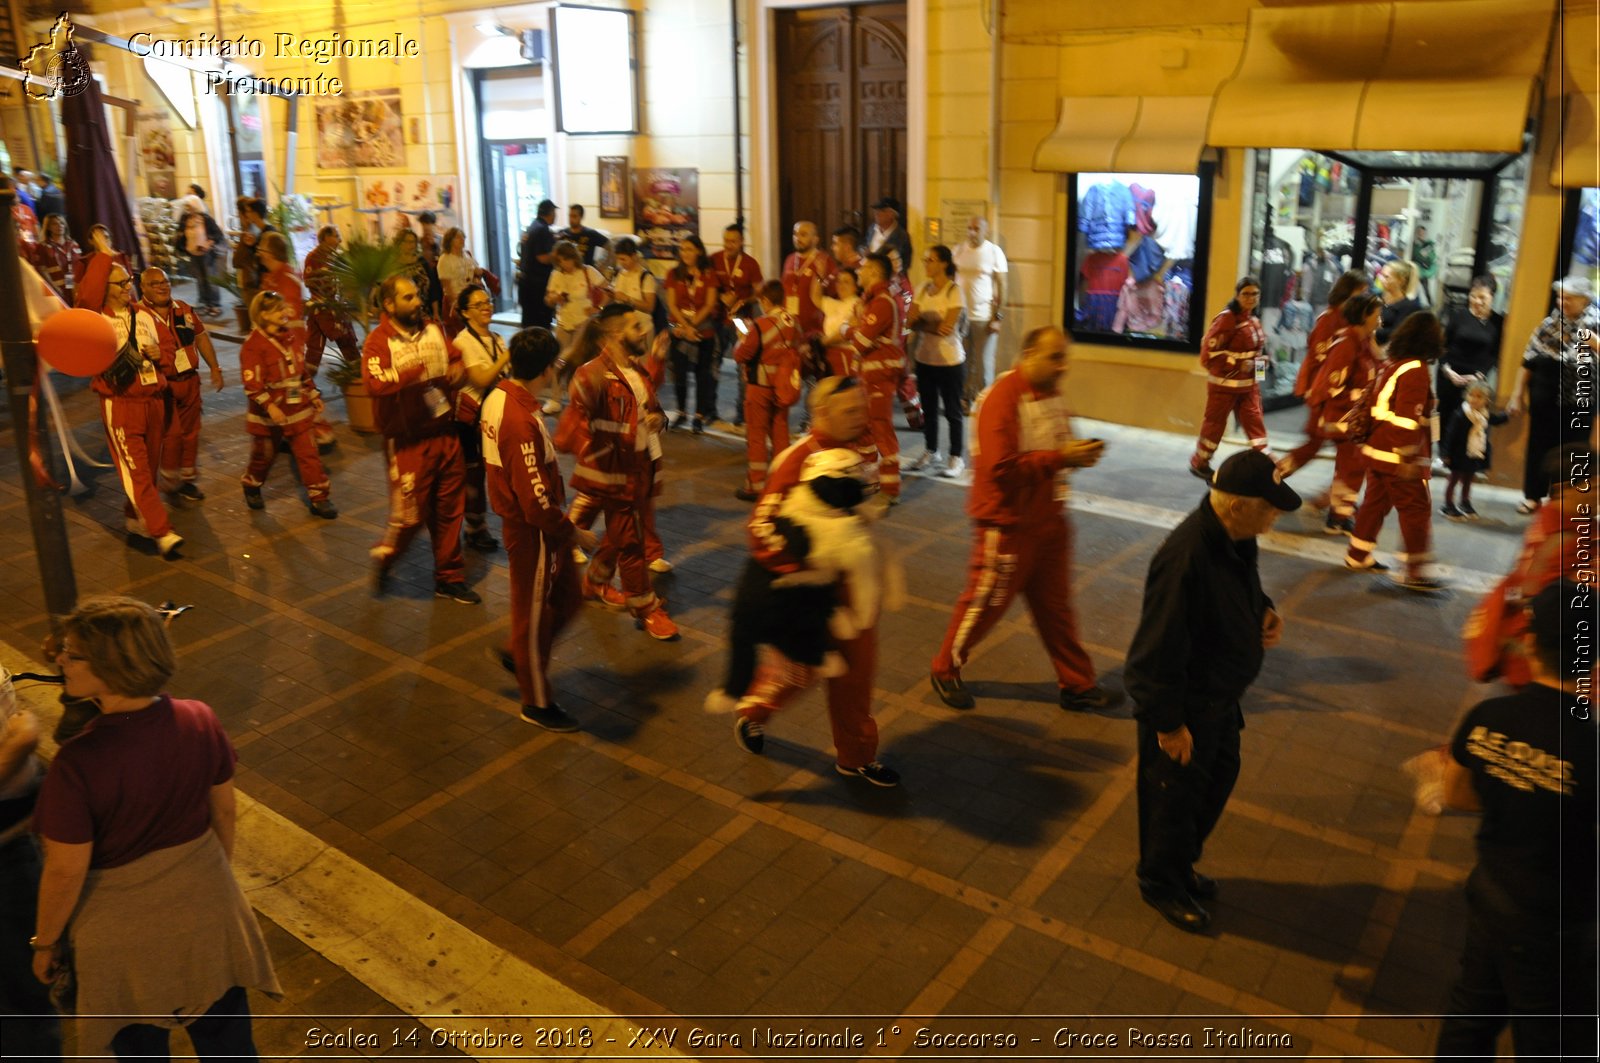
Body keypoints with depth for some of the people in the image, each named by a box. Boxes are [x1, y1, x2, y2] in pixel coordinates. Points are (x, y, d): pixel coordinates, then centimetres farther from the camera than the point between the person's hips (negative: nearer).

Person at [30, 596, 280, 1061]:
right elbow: (225, 810, -5)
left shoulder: (78, 764, -32)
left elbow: (66, 871, -20)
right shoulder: (200, 721, -20)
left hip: (124, 928, -3)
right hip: (205, 902, 3)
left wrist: (45, 942, -1)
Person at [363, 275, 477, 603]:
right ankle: (384, 555, 32)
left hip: (445, 434, 6)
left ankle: (449, 578, 28)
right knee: (409, 514, 0)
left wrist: (455, 370, 0)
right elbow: (377, 383, -31)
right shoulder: (379, 341, -14)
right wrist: (420, 369, -34)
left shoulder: (433, 330, 7)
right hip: (408, 441, -6)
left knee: (449, 511, 13)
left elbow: (456, 356, 23)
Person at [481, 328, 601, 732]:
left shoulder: (499, 395, 0)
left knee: (565, 600, 22)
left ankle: (519, 655, 41)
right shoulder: (521, 421, -30)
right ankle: (537, 703, 27)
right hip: (533, 531, -9)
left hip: (524, 521, 9)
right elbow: (536, 501, -29)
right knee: (535, 612, 9)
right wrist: (575, 533, -15)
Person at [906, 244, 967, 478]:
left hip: (949, 361, -6)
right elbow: (913, 322, -1)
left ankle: (956, 458, 14)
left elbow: (947, 327, -20)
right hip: (924, 359, 6)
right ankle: (930, 453, 30)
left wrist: (924, 323, -10)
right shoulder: (924, 289, 7)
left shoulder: (954, 291, -12)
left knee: (952, 411, 4)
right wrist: (935, 326, -17)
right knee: (928, 409, 15)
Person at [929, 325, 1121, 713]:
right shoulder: (1003, 398, -22)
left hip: (1049, 520, 8)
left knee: (1055, 606, 16)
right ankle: (945, 670, 29)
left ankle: (1078, 686, 27)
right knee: (984, 603, 8)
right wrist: (1061, 458, -27)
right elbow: (1002, 467, -29)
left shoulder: (1052, 393, 5)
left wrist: (1081, 452, -6)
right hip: (1008, 524, -8)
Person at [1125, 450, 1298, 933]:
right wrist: (1168, 723, -22)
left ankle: (1182, 864, 49)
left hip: (1220, 694, 9)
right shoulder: (1186, 559, -35)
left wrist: (1265, 611, -5)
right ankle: (1161, 883, 38)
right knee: (1175, 794, 12)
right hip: (1183, 703, -9)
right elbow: (1160, 649, -30)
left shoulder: (1237, 538, -7)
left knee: (1219, 777, 25)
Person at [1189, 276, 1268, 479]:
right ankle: (1199, 463, 23)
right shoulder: (1226, 319, -17)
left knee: (1254, 421, 4)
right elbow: (1208, 353, -21)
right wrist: (1238, 364, -22)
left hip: (1249, 383, 7)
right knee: (1214, 423, 6)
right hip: (1225, 383, -7)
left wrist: (1261, 360, 3)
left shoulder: (1253, 319, 9)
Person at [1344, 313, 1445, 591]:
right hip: (1399, 459, -9)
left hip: (1377, 451, 9)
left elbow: (1373, 405, 16)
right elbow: (1408, 419, -22)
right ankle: (1417, 573, 3)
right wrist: (1409, 459, -20)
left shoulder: (1390, 364, 9)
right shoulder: (1416, 371, -17)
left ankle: (1358, 557, 24)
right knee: (1416, 510, -1)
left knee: (1375, 503, 16)